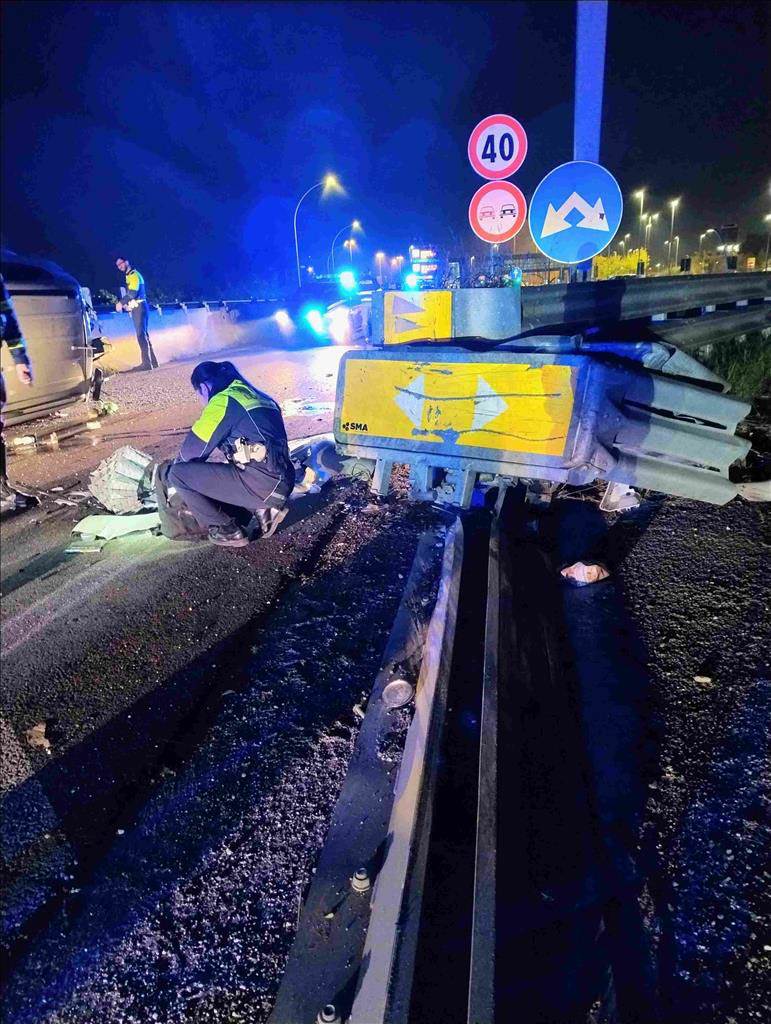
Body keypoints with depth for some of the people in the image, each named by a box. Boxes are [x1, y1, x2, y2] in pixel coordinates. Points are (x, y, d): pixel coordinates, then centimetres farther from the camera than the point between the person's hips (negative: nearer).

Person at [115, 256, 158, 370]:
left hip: (139, 308, -10)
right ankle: (153, 361, 11)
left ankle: (147, 363, -19)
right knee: (144, 335, 9)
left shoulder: (133, 274, -8)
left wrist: (121, 303, -16)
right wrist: (127, 304, 13)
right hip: (136, 308, 10)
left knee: (141, 335, -15)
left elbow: (133, 292, -20)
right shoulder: (129, 276, 22)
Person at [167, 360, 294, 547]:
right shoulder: (256, 396, 21)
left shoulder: (225, 399, -5)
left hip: (261, 484, -9)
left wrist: (171, 474, 19)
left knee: (178, 474, -2)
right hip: (282, 483, 9)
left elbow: (194, 448, 0)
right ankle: (265, 509, 13)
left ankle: (228, 531, 5)